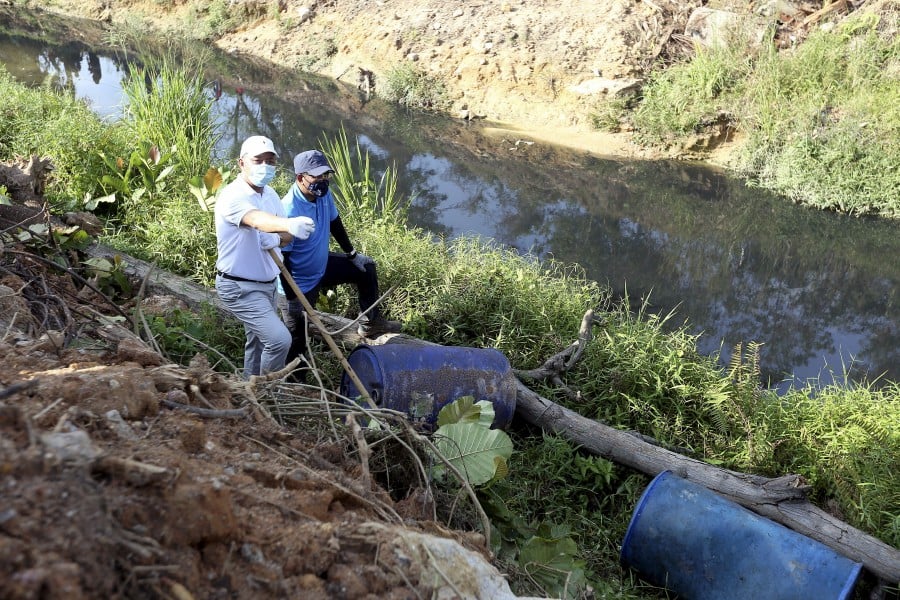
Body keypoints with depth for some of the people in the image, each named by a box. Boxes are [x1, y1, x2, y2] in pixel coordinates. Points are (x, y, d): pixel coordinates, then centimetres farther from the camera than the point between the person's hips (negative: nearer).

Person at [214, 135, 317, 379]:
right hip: (240, 288, -9)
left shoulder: (270, 194, 5)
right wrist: (290, 224, -63)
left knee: (258, 343, 20)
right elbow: (256, 219, -43)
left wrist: (276, 239, -21)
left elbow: (288, 235, 4)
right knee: (280, 339, -17)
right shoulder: (233, 196, -22)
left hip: (268, 284, 9)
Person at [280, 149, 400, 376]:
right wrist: (292, 298, -22)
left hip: (322, 265, 8)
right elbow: (282, 259, -28)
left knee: (366, 269, 17)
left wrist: (352, 254, 16)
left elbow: (334, 222, 9)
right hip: (301, 282, -8)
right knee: (297, 341, 5)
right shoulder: (289, 211, -34)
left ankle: (370, 323, 32)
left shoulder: (323, 193, -12)